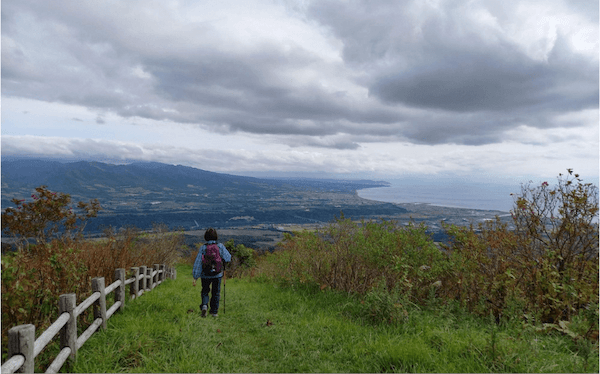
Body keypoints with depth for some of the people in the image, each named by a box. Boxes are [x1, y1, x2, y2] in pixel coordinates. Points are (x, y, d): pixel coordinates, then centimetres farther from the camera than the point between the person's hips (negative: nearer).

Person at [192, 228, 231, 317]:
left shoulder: (203, 248, -9)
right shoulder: (220, 246, -9)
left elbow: (198, 262, -11)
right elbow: (228, 258, -7)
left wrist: (195, 277, -8)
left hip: (205, 274, 0)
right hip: (217, 274, 0)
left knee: (205, 291, 20)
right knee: (216, 293, 15)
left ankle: (204, 305, -4)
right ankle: (214, 311, 20)